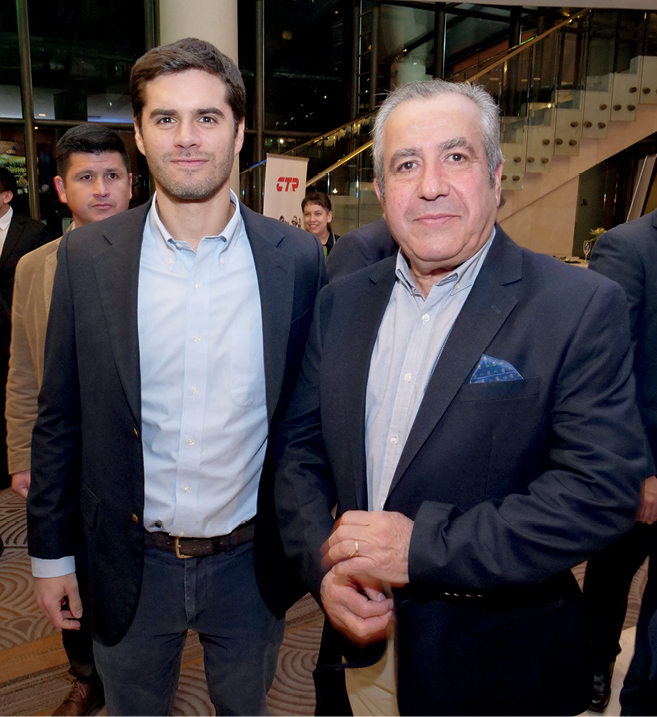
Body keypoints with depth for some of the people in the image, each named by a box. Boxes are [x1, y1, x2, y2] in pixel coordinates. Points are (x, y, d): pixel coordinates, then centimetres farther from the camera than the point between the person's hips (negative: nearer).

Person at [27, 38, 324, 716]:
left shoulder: (297, 259, -9)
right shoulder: (86, 255, -8)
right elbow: (60, 416, -1)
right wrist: (50, 550, 3)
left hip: (251, 562, 0)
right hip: (129, 563, 1)